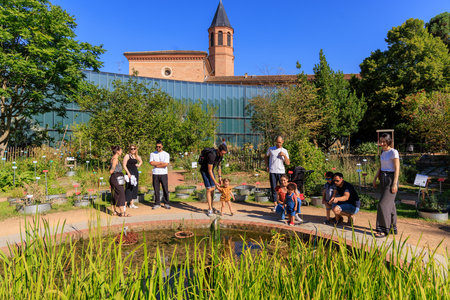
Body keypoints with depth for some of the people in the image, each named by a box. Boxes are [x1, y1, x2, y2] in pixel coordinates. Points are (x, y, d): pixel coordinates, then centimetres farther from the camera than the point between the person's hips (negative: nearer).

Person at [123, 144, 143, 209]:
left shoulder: (137, 156, 12)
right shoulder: (127, 156, -6)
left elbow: (141, 161, 30)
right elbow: (124, 165, -11)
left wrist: (139, 165, 9)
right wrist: (128, 173, -19)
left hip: (136, 173, 7)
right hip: (130, 173, -7)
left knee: (134, 188, 9)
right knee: (128, 188, -10)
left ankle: (131, 204, 17)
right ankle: (125, 203, -5)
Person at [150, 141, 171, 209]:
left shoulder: (166, 154, 4)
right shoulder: (152, 154, 11)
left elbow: (166, 164, -10)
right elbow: (151, 163, -5)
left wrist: (156, 164, -5)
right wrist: (161, 163, -7)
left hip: (163, 174, -2)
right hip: (155, 174, 2)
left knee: (165, 189, -1)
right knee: (156, 189, 3)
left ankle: (166, 203, 8)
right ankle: (157, 204, 11)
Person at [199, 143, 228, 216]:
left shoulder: (221, 155, -10)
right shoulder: (212, 155, -36)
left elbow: (219, 166, 6)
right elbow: (209, 170, -30)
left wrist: (220, 177, 1)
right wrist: (215, 182, -26)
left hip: (210, 170, 8)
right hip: (204, 171, -8)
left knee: (213, 189, 5)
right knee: (209, 189, -13)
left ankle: (210, 207, 16)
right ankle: (210, 209, -6)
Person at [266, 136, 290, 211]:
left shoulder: (284, 151, 6)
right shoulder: (271, 149, 6)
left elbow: (288, 163, 1)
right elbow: (266, 157, 22)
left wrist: (284, 155, -13)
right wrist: (267, 166, 12)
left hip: (281, 172, 0)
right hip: (272, 172, 0)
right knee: (273, 188, 1)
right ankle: (275, 204, 10)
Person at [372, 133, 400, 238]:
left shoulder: (394, 152, -12)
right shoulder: (383, 152, 11)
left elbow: (397, 169, -15)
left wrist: (395, 184, -19)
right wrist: (375, 179, 14)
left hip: (391, 178, -8)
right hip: (383, 179, 8)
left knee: (383, 204, -10)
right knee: (390, 204, 13)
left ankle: (384, 230, -2)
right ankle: (393, 228, 23)